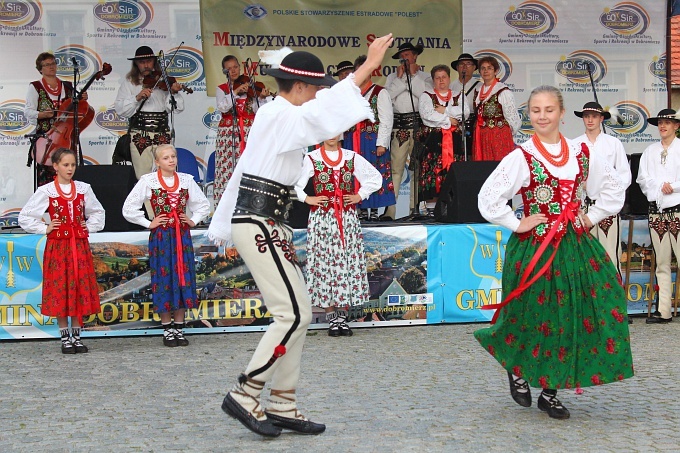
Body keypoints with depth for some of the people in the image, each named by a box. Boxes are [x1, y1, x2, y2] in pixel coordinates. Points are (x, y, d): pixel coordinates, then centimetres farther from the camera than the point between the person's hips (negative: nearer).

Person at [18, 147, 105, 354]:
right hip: (57, 246, -3)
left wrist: (89, 227, 5)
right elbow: (25, 217, -2)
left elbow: (98, 212, 18)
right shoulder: (46, 192, -3)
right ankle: (65, 338, 7)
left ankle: (76, 337, 12)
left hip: (80, 246, 3)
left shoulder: (83, 189, 6)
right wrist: (45, 229, -6)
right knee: (60, 289, -1)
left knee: (80, 289, 3)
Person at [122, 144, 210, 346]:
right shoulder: (148, 181, -1)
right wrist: (148, 224, -4)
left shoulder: (186, 180, 9)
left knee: (183, 277, 3)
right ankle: (167, 330, 6)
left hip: (182, 236, 3)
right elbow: (128, 208, -2)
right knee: (164, 278, -2)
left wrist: (193, 221, 7)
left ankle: (179, 329, 11)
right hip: (160, 237, -3)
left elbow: (203, 205, 21)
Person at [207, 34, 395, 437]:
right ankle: (244, 396, -3)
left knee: (298, 314, 8)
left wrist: (223, 227, 25)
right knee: (292, 314, -11)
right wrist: (370, 65, -28)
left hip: (267, 225, 10)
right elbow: (326, 108, -30)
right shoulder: (280, 117, -13)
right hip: (259, 225, -10)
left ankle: (282, 406, 13)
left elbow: (243, 171, 22)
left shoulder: (275, 118, 19)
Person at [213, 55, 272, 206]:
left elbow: (257, 110, 3)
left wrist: (262, 98, -13)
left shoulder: (251, 87, 12)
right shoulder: (221, 89, 11)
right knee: (229, 166, -7)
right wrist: (236, 92, -15)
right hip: (228, 133, -1)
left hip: (249, 132, 1)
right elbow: (222, 107, -9)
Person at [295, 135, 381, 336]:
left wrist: (360, 195, 9)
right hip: (322, 219, -2)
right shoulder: (311, 159, 3)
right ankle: (332, 319, 1)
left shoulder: (351, 157, 10)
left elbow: (375, 177, 18)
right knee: (324, 265, -5)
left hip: (347, 218, 2)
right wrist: (307, 199, -6)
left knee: (348, 263, 0)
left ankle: (342, 318, 6)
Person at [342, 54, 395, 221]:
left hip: (372, 139, -4)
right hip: (352, 140, 4)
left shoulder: (380, 92, 3)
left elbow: (386, 120, -3)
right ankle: (362, 210, 8)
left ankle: (374, 210, 0)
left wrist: (382, 144, -12)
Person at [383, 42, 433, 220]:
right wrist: (400, 77, 1)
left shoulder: (424, 77, 13)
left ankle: (415, 208, 4)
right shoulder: (392, 77, 19)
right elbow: (387, 97, 2)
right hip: (398, 127, 1)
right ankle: (390, 210, -11)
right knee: (395, 168, -7)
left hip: (418, 125, 0)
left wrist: (413, 75, -1)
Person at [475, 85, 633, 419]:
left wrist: (594, 216, 10)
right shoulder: (522, 158, -8)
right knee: (537, 319, -1)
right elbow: (488, 198, -14)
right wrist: (517, 225, -11)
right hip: (535, 250, -4)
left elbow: (613, 185, 19)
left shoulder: (580, 153, 6)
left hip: (575, 247, 5)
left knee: (573, 317, 1)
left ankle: (550, 392, 15)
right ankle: (517, 369, 30)